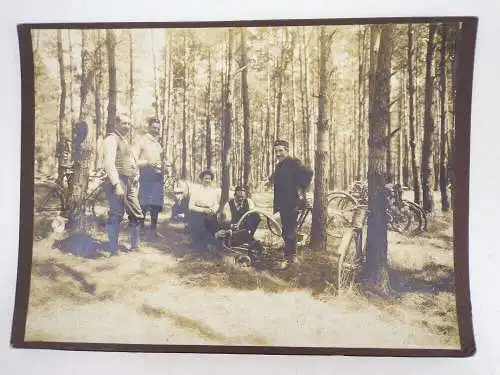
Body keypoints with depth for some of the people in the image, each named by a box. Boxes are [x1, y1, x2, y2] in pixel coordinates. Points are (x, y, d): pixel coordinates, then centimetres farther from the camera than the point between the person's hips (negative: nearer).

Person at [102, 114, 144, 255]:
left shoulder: (125, 141, 24)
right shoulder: (111, 139, -6)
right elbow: (109, 163, -18)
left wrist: (136, 180, 16)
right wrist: (116, 184, -26)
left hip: (130, 184, 9)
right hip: (118, 182, -9)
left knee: (137, 215, 12)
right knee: (116, 216, -8)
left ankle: (135, 246, 24)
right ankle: (114, 250, -1)